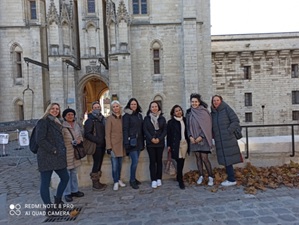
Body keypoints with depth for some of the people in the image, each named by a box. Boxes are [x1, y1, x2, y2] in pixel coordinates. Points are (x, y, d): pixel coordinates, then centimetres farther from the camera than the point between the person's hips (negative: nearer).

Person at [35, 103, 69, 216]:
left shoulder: (57, 122, 17)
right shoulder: (43, 122, -8)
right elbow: (40, 140, -18)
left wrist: (62, 151, 9)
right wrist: (53, 150, -17)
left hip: (58, 157, 9)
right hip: (46, 157, -9)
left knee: (65, 178, 15)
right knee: (45, 182, 1)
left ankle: (57, 200, 31)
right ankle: (49, 207, 10)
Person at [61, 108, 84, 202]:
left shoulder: (77, 125, 10)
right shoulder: (62, 127, -14)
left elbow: (80, 136, 16)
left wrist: (80, 140, -5)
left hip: (75, 152, 7)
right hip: (66, 153, -7)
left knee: (74, 172, 17)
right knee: (66, 174, 0)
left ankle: (74, 190, 31)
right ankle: (67, 193, 15)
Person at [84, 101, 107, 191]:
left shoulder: (102, 119, 12)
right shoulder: (90, 120, -7)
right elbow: (87, 134, -14)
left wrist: (104, 141, 5)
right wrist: (97, 140, -17)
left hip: (102, 145, 6)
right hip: (96, 146, -6)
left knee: (99, 163, 11)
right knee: (96, 163, -3)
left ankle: (97, 182, 23)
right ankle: (95, 184, 10)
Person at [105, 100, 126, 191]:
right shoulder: (109, 118, -6)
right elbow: (107, 133, -8)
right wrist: (108, 146, -13)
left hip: (121, 144, 5)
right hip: (113, 144, -4)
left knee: (120, 163, 12)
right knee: (115, 165, -3)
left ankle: (119, 180, 26)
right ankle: (116, 182, 11)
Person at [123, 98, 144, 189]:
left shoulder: (139, 115, 13)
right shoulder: (126, 116, -4)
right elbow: (125, 130, -9)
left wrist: (143, 142, 13)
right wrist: (126, 142, -15)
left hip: (139, 141, 6)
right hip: (131, 141, -5)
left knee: (135, 161, 11)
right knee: (135, 161, -7)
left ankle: (133, 178, 24)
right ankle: (132, 181, 9)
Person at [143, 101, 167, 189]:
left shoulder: (162, 118, 8)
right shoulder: (146, 118, 5)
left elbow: (165, 130, 2)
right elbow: (145, 130, -3)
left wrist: (159, 139, -12)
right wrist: (151, 139, -15)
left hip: (160, 143, 1)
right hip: (150, 143, -1)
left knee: (159, 160, 6)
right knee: (152, 161, 0)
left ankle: (159, 179, 15)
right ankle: (153, 180, 5)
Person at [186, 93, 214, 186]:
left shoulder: (204, 112, -6)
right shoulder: (189, 112, 7)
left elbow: (207, 126, -8)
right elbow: (188, 125, 9)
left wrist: (201, 137, -14)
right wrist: (190, 136, -4)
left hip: (203, 139, -4)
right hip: (193, 139, 4)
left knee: (204, 158, -5)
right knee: (198, 157, 8)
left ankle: (211, 177, 10)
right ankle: (201, 176, 20)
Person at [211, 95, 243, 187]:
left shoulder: (226, 109, -4)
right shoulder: (213, 113, 12)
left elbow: (236, 121, -8)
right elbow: (212, 127, 20)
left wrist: (228, 131, -13)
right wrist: (214, 135, 7)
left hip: (228, 139, -5)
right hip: (219, 141, 6)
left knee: (228, 159, -3)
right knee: (225, 160, 10)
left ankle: (232, 180, 9)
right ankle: (230, 178, 21)